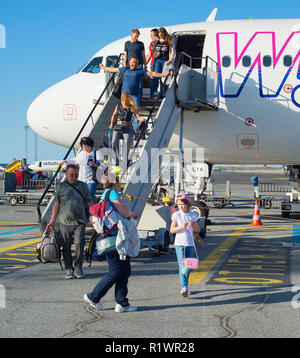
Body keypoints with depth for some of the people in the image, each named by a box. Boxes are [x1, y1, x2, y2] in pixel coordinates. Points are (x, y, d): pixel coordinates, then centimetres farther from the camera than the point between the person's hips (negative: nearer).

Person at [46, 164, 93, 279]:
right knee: (66, 246, 3)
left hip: (80, 222, -1)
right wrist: (52, 221, 6)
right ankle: (69, 269, 15)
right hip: (64, 222, 1)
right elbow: (57, 205, 11)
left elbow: (89, 203, 14)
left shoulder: (83, 186, 9)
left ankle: (78, 267, 4)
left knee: (79, 244, -12)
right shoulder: (61, 187, 8)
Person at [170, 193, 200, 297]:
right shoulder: (176, 215, -2)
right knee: (181, 265, -14)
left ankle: (186, 287, 23)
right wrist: (181, 226, -19)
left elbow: (198, 230, 7)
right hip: (179, 243, -3)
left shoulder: (193, 215, 3)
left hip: (190, 243, 3)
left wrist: (193, 225, -14)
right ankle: (184, 288, -22)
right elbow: (172, 230, -5)